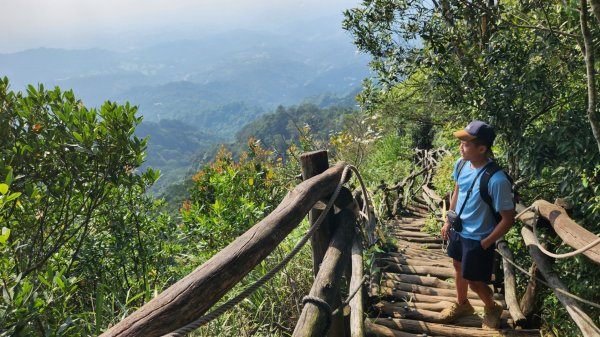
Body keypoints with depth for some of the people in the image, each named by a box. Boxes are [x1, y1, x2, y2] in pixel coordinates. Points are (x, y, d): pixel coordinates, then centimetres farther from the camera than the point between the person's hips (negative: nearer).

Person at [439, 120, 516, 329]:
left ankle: (492, 309, 44)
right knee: (458, 267, 25)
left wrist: (485, 244, -14)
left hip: (478, 239, -6)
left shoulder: (496, 180, -32)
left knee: (474, 282, 11)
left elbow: (508, 219, -22)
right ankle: (462, 305, 52)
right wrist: (448, 221, 11)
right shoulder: (461, 164, -11)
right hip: (458, 230, 7)